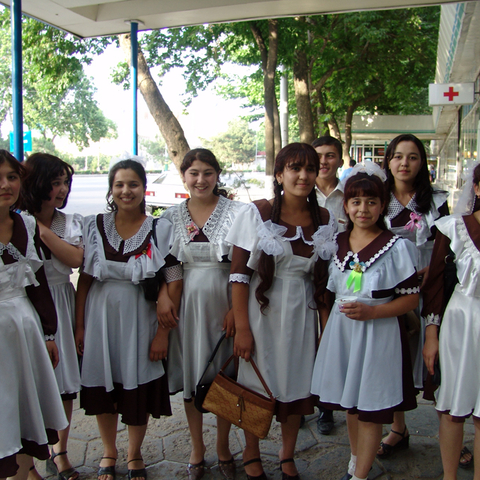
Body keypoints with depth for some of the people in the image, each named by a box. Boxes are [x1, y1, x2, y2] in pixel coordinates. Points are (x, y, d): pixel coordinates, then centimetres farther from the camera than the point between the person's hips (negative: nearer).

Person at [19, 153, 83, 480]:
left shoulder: (71, 222, 9)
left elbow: (75, 259, -9)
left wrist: (42, 230, -14)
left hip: (63, 308, 5)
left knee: (66, 385, 11)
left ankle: (60, 453, 30)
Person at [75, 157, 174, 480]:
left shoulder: (160, 229, -4)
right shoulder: (95, 226, 2)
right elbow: (84, 280, 4)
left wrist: (162, 332, -9)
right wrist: (79, 326, 0)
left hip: (140, 319, -2)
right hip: (101, 317, 2)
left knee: (139, 389, 8)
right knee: (103, 388, 12)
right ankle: (109, 453, 35)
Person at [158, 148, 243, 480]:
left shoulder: (236, 212, -4)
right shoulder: (171, 217, 4)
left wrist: (236, 309, -13)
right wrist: (163, 298, -8)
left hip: (224, 305, -2)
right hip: (186, 306, 2)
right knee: (190, 380, 12)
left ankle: (223, 447, 32)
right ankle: (197, 449, 32)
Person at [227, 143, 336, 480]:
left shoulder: (325, 220, 2)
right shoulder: (256, 214, -9)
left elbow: (325, 279, 8)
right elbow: (238, 275, -10)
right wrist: (242, 328, -13)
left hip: (302, 315, 3)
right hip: (261, 312, -3)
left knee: (297, 385, 13)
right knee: (257, 385, 9)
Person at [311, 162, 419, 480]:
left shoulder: (396, 247, -9)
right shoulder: (337, 244, 6)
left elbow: (412, 298, -8)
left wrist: (371, 312, -20)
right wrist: (324, 330, 11)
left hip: (378, 334, -5)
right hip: (341, 332, 5)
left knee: (370, 410, 2)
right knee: (350, 404, 17)